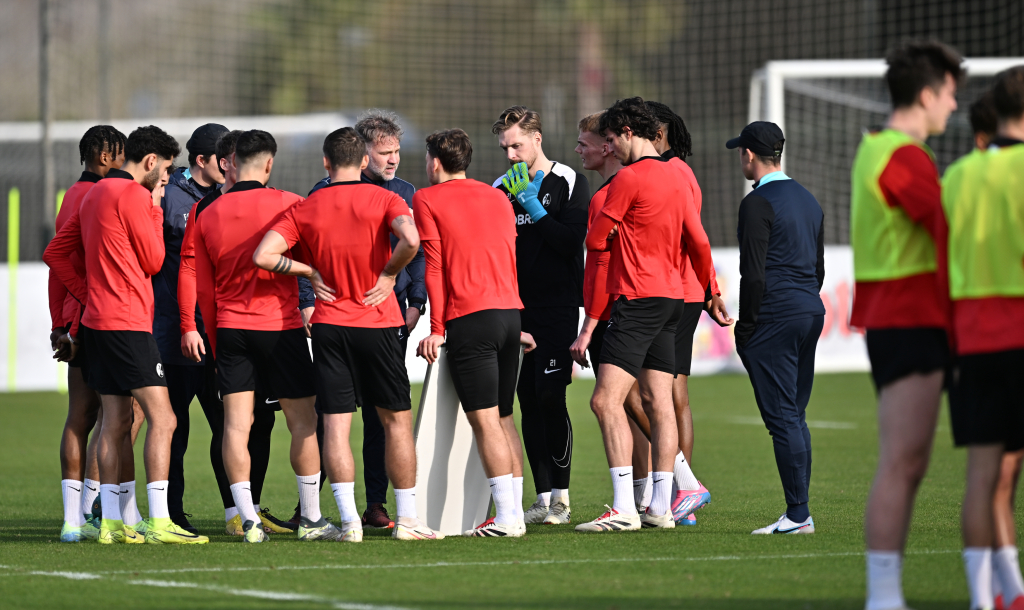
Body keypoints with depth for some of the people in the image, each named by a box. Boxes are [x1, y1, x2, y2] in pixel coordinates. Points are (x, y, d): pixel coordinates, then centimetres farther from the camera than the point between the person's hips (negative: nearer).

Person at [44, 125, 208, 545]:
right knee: (162, 419, -10)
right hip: (128, 323, -10)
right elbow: (153, 261, -6)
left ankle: (111, 523, 12)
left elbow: (55, 253, 19)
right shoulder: (133, 195, -11)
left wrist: (86, 294, 13)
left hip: (97, 320, 10)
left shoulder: (96, 194, 17)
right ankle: (159, 523, -16)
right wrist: (155, 213, 5)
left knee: (116, 422, 12)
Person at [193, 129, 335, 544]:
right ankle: (311, 520, 9)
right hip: (280, 325, -3)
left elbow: (203, 287, 8)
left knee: (236, 423, 1)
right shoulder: (287, 204, -6)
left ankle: (248, 520, -5)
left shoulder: (208, 215, 5)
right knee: (302, 421, 6)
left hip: (229, 327, 3)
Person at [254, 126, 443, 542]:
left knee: (335, 424, 1)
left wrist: (311, 272, 5)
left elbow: (263, 255, -6)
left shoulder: (305, 209, 2)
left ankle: (349, 521, -6)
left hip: (329, 324, 1)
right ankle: (407, 520, 8)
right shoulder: (384, 200, -4)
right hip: (378, 323, -1)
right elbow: (410, 239, -23)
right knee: (396, 419, 8)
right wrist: (388, 274, -6)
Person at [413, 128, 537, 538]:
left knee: (485, 421, -8)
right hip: (509, 312, 6)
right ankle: (514, 514, 9)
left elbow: (433, 266, -4)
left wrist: (437, 329, -3)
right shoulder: (497, 197, 19)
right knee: (503, 419, 11)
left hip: (469, 319, -6)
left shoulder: (427, 200, 2)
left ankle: (506, 516, -14)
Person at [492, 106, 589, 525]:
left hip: (557, 306, -5)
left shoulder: (569, 183, -1)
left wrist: (534, 208, -13)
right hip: (513, 308, 5)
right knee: (529, 402, 3)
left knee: (551, 399, -11)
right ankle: (544, 498, 7)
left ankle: (561, 498, -5)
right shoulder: (499, 189, 13)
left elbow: (572, 241, -10)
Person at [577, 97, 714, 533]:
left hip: (638, 298, -9)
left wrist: (612, 233, 16)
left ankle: (624, 509, -20)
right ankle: (661, 507, 7)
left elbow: (595, 239, -7)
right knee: (659, 402, 8)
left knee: (607, 399, -12)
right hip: (671, 297, 9)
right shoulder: (675, 177, 12)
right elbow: (698, 243, 17)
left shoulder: (629, 178, -12)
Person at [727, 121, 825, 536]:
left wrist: (745, 327, -8)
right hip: (812, 312, 9)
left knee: (782, 418, -8)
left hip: (774, 318, -9)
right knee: (794, 416, 12)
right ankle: (798, 512, 11)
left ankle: (798, 514, -11)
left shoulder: (758, 202, -10)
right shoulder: (808, 200, 17)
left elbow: (754, 274, -15)